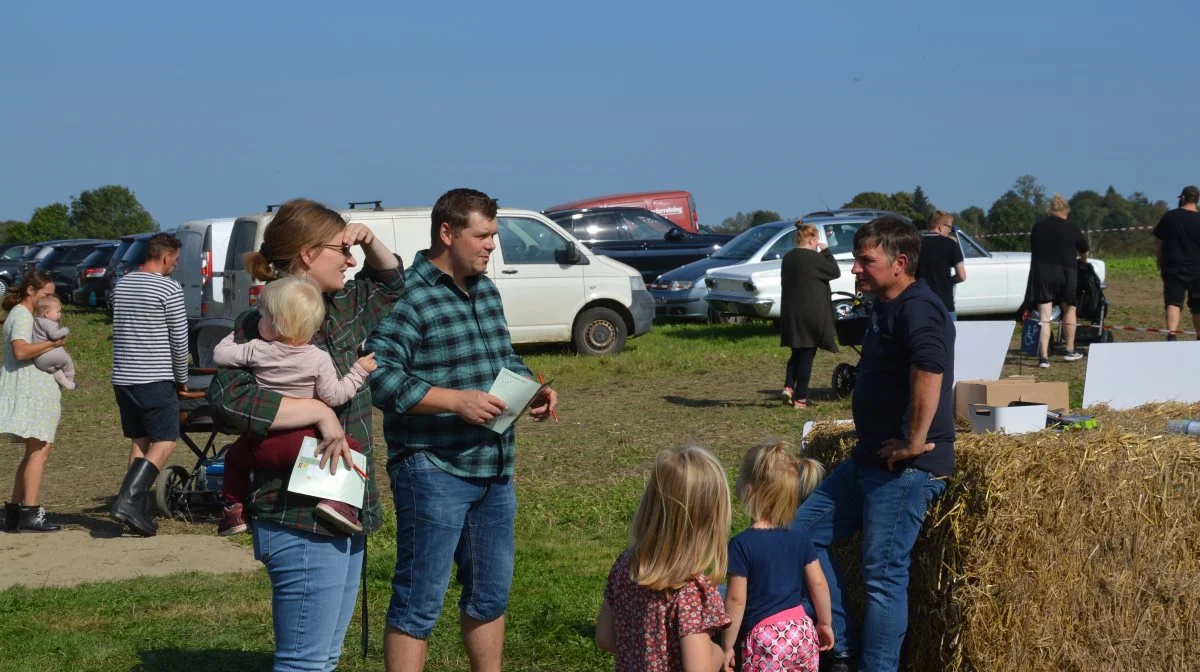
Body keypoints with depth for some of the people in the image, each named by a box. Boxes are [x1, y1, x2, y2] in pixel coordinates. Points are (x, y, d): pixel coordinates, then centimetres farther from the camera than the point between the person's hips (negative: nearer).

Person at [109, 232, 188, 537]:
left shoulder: (122, 285, 11)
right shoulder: (169, 289, -11)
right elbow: (179, 339, -8)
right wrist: (182, 378, 6)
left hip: (122, 378, 7)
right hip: (155, 380, -7)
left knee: (138, 442, 13)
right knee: (165, 443, -2)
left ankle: (139, 513, 9)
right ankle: (128, 500, -17)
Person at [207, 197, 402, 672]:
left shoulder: (339, 309, 12)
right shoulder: (263, 325, -13)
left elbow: (388, 283, 32)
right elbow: (228, 400, -28)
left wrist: (371, 242, 11)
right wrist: (320, 410, -25)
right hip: (303, 522, -9)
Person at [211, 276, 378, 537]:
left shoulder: (257, 350, -2)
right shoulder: (319, 359, -7)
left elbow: (220, 355, 5)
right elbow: (333, 397, -9)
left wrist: (231, 338, 27)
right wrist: (359, 372, 3)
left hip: (262, 443, 2)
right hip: (303, 443, -2)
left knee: (235, 455, 32)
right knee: (351, 448, 8)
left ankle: (233, 509, 25)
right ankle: (337, 499, -11)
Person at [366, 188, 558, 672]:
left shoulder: (485, 290, 13)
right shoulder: (409, 296, -14)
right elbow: (382, 377, -22)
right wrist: (456, 400, -26)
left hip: (494, 470, 9)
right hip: (432, 470, -8)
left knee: (490, 594, 18)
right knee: (420, 602, -2)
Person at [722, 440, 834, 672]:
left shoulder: (742, 544, -15)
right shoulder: (800, 537, 1)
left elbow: (736, 600, -14)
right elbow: (818, 583, 7)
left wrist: (727, 645, -6)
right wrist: (825, 623, 21)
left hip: (764, 640, -6)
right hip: (801, 632, 6)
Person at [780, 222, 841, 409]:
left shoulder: (788, 258, 9)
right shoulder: (813, 258, -15)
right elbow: (835, 272, -7)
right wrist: (825, 251, 0)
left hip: (790, 314, 7)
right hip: (811, 314, -7)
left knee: (797, 352, 21)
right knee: (806, 355, 1)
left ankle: (789, 386, 4)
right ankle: (800, 398, 3)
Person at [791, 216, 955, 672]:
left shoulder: (917, 309, -18)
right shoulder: (886, 308, 14)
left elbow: (929, 371, -36)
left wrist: (914, 443, -28)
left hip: (906, 468, -11)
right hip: (870, 459, 11)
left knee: (884, 574, -5)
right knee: (803, 532, 12)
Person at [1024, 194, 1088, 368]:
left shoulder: (1038, 226, 5)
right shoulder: (1072, 228, 0)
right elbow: (1084, 252, 13)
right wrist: (1082, 259, 35)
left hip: (1041, 272, 1)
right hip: (1065, 272, -1)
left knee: (1044, 317, -1)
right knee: (1069, 309, 20)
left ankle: (1043, 356, -12)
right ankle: (1070, 351, 26)